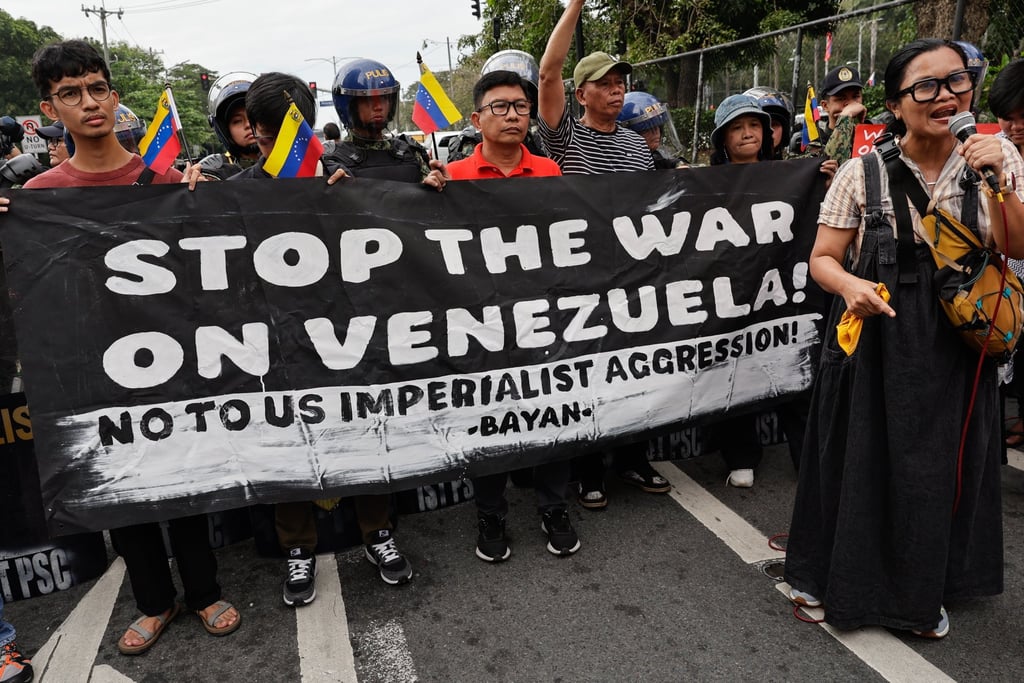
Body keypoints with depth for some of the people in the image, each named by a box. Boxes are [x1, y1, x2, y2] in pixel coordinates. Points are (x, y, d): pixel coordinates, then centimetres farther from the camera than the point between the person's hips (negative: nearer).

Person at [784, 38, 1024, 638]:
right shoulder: (864, 173, -9)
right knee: (860, 461, 7)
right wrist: (851, 284, -26)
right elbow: (822, 259, -5)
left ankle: (923, 592, 38)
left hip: (957, 347, 3)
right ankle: (834, 575, 31)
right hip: (876, 338, -2)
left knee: (942, 468, 13)